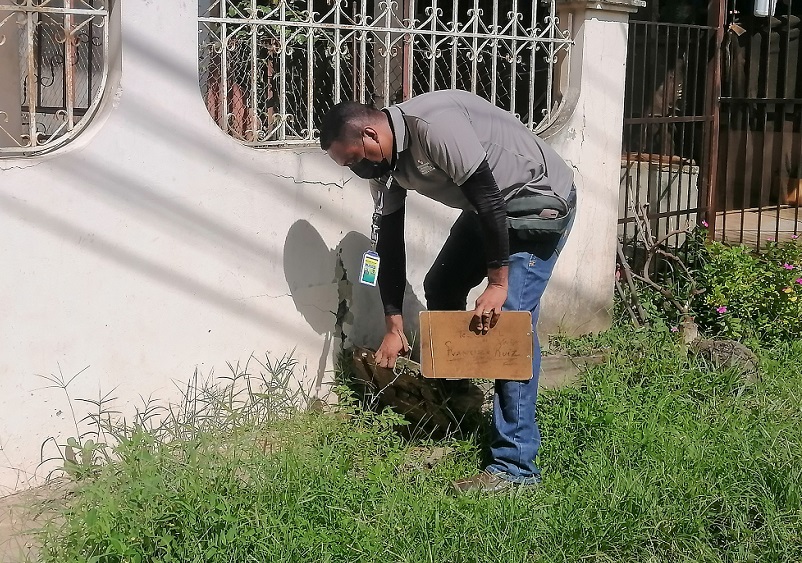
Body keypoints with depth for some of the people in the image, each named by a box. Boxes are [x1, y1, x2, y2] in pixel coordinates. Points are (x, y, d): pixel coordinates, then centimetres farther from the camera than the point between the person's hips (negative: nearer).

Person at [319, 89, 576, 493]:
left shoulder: (434, 125, -31)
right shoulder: (383, 163, -3)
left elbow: (489, 199, -30)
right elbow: (388, 244, 1)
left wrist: (498, 282, -25)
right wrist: (394, 327, 1)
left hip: (539, 199, -9)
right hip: (488, 204, 9)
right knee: (441, 289, 14)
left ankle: (515, 465, -14)